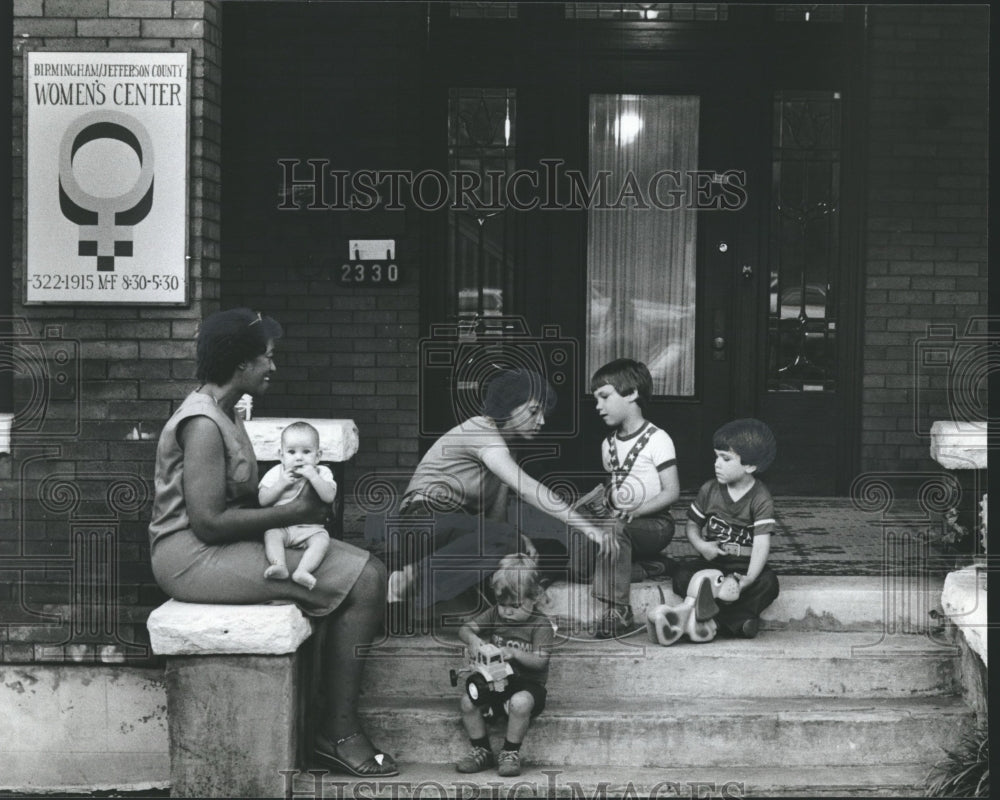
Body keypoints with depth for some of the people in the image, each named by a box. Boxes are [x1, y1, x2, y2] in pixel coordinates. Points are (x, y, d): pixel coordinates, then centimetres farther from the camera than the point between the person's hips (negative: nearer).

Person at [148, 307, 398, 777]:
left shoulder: (223, 414, 16)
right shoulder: (203, 423, -17)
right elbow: (208, 522, -23)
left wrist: (298, 504, 3)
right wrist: (294, 513, -15)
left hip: (220, 546, 10)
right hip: (191, 557, -10)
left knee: (366, 570, 1)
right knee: (362, 581, -17)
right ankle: (340, 735, -9)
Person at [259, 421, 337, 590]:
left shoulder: (322, 473, 2)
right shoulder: (276, 473, 5)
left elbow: (329, 497, -14)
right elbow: (263, 500, -2)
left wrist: (313, 476, -21)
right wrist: (281, 484, -14)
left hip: (310, 528, -1)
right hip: (280, 526, 1)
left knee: (322, 540, -29)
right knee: (271, 534, -30)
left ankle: (302, 570, -45)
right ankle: (279, 566, -45)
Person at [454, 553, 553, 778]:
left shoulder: (541, 624, -9)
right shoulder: (494, 615, 5)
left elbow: (540, 661, -16)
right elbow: (464, 629, 4)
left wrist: (514, 653, -33)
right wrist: (472, 639, -20)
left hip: (528, 684, -5)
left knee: (520, 702, -38)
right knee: (467, 701, -21)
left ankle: (510, 753, -16)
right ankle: (482, 751, -1)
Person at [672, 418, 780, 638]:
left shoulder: (761, 499, -10)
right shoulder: (709, 490, 2)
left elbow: (762, 543, -21)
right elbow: (692, 524, 12)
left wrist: (749, 578, -37)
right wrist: (701, 546, -12)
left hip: (745, 565, -3)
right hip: (712, 562, 3)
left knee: (768, 582, -33)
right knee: (682, 576, -27)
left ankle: (719, 620, -35)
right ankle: (739, 620, -32)